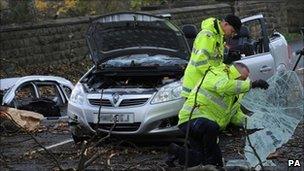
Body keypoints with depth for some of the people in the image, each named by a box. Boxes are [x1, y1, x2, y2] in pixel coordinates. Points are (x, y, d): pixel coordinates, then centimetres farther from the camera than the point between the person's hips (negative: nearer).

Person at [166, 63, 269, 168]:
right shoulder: (219, 75, -13)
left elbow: (236, 115, 18)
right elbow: (224, 87, -37)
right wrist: (251, 84, -38)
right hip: (191, 119, -10)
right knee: (211, 127, -41)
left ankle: (177, 152, 25)